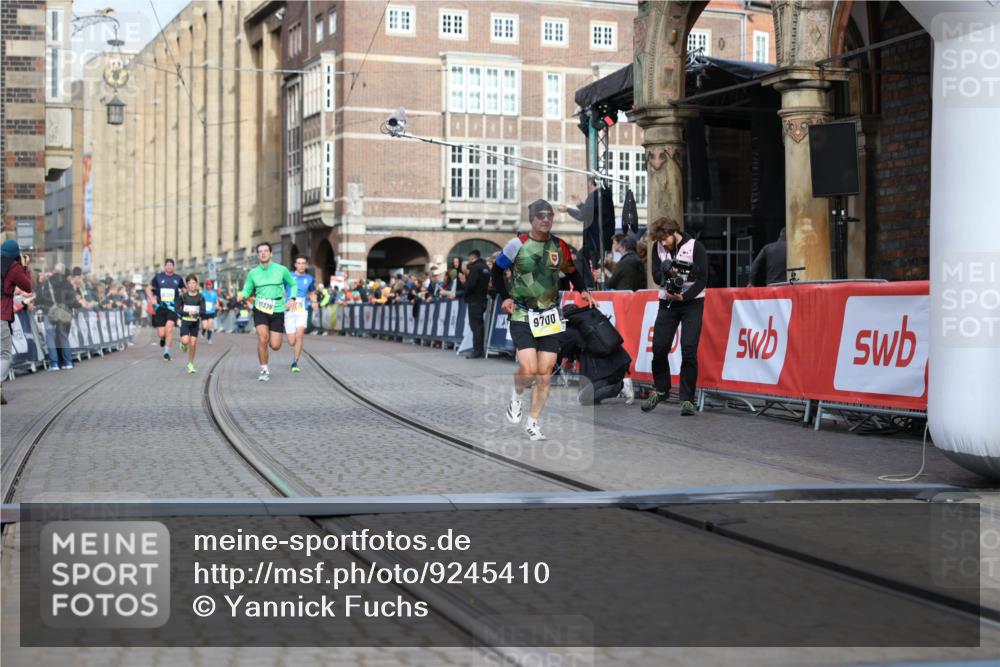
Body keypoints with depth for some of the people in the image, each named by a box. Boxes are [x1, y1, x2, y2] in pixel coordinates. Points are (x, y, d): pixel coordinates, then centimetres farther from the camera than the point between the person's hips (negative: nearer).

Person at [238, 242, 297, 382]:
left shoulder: (281, 270, 1)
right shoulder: (253, 273, 4)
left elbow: (293, 284, 14)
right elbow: (247, 290, 12)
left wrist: (292, 298, -5)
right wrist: (242, 296, -12)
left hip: (277, 311, 0)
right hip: (260, 310, 0)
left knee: (275, 346, -3)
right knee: (262, 339, -22)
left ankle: (272, 337, 37)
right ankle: (264, 370, -5)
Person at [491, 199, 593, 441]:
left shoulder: (559, 246, 5)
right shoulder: (518, 244, -6)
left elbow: (571, 271, 21)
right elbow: (497, 270, 5)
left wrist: (582, 290, 3)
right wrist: (505, 297, -7)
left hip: (550, 316, 4)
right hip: (522, 315, -3)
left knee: (545, 373, 0)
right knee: (529, 370, -17)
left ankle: (533, 422, 15)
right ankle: (516, 395, 18)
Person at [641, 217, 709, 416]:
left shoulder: (695, 246, -10)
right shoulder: (658, 247, 2)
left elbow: (702, 278, -13)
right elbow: (656, 276, -3)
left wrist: (684, 296, -26)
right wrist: (667, 273, -25)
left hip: (692, 302, -4)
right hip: (667, 302, 4)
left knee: (688, 350, -12)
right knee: (659, 347, 0)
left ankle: (687, 399, -6)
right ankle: (660, 390, 22)